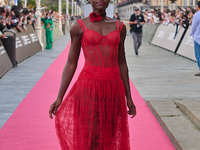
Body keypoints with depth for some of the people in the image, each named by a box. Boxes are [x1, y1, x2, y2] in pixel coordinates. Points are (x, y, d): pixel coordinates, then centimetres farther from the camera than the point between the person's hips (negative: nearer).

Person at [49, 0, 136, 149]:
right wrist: (59, 98, -2)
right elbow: (71, 64, 2)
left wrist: (128, 97, 12)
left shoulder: (119, 27, 9)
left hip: (114, 88, 3)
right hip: (89, 87, -3)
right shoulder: (79, 26, 1)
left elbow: (122, 63, 12)